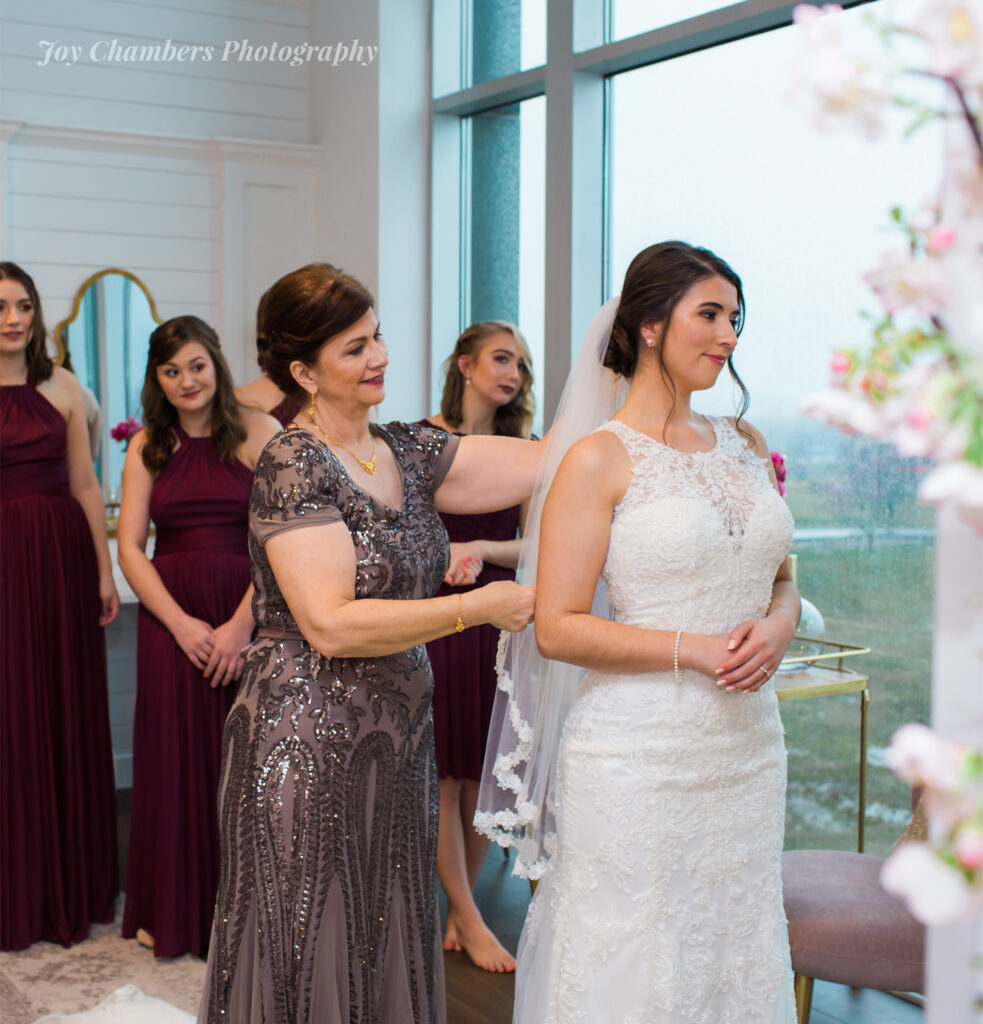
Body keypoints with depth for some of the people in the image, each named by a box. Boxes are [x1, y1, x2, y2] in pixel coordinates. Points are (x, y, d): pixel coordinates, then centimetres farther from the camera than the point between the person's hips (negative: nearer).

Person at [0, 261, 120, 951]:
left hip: (62, 558, 3)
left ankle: (75, 886, 23)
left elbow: (85, 485, 8)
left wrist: (105, 572, 5)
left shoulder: (61, 387, 7)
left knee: (69, 717, 9)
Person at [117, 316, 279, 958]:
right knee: (175, 758, 6)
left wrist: (242, 623, -14)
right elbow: (130, 549, 4)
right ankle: (173, 912, 20)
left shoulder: (259, 432, 0)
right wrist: (182, 624, -8)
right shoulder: (147, 448, 8)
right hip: (170, 618, 2)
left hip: (249, 612, -2)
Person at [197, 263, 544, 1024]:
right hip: (308, 745, -7)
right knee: (310, 954, 4)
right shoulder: (294, 465, -13)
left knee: (385, 948, 14)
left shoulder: (408, 453, 8)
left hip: (396, 741, 7)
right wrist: (478, 607, -17)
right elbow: (331, 624, -21)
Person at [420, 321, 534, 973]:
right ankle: (469, 919, 12)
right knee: (443, 773, 1)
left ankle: (457, 907, 21)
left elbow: (534, 546, 5)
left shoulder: (519, 450, 11)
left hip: (496, 620, 4)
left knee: (484, 773, 6)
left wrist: (480, 548, -12)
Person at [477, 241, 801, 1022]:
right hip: (639, 754, -6)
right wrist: (693, 650, -17)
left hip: (747, 746, 6)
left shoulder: (745, 445, 10)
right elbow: (558, 629, -12)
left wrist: (776, 628, -3)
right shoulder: (598, 460, -9)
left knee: (738, 956, 14)